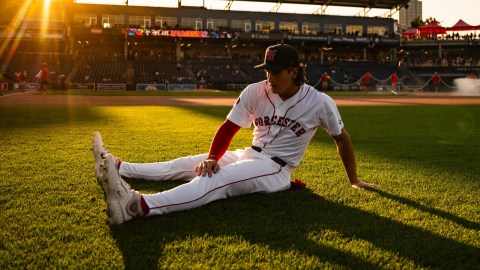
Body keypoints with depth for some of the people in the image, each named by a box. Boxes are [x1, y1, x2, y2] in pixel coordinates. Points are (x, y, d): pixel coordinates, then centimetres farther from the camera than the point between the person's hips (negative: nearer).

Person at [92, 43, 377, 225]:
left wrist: (354, 180, 7)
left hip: (276, 170, -6)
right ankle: (118, 167, -6)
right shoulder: (255, 92, -4)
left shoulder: (319, 102, -11)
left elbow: (341, 137, 1)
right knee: (189, 163, -4)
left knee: (215, 180, -30)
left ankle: (138, 205, -49)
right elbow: (229, 127, -2)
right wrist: (212, 157, -18)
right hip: (249, 156, 6)